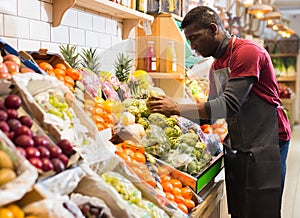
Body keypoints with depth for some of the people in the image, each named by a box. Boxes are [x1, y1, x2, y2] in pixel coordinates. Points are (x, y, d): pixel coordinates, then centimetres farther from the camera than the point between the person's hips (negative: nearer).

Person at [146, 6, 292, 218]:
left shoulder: (247, 51, -15)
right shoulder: (216, 65, 14)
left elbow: (229, 105, -24)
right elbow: (214, 108, 13)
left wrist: (178, 108, -23)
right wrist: (172, 107, 0)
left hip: (264, 146, -8)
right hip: (236, 149, 8)